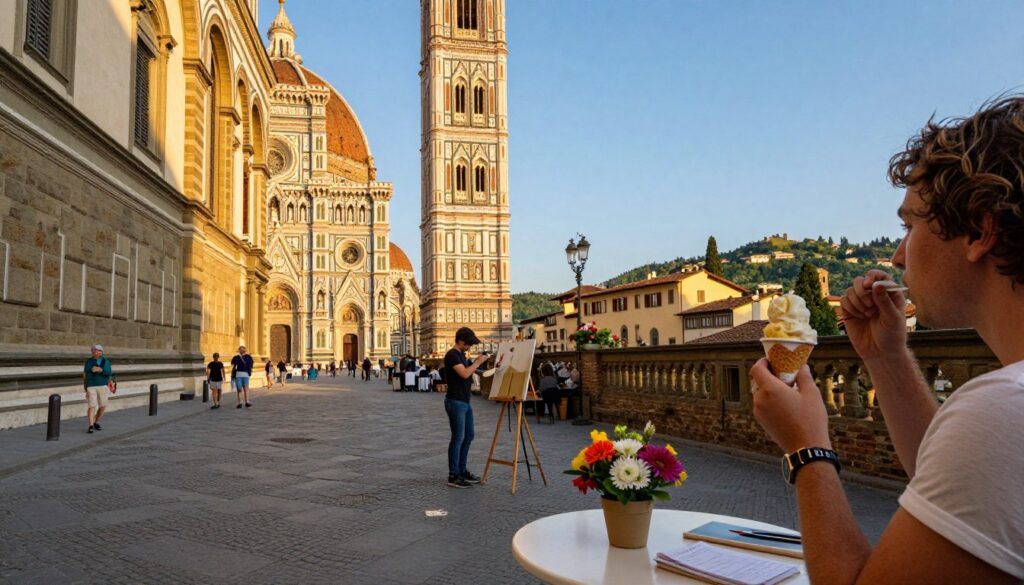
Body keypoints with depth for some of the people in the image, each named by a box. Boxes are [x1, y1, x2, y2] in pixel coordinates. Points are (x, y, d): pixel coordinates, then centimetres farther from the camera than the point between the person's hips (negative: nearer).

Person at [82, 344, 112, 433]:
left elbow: (109, 373, -12)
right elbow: (86, 374, 1)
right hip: (91, 386, -2)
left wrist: (100, 370, -24)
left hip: (102, 386, 2)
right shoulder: (88, 362, 3)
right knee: (92, 406, -12)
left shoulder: (106, 361, 2)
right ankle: (91, 426, -13)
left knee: (103, 406, 2)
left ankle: (96, 423, 23)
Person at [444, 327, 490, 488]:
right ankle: (453, 476, -1)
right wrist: (478, 362, -13)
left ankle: (462, 471, 21)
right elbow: (464, 374, -25)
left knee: (468, 436, 13)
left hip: (465, 402, 10)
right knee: (458, 437, -7)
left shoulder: (462, 355, 15)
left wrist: (476, 362, 8)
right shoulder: (452, 355, -14)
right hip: (455, 402, -10)